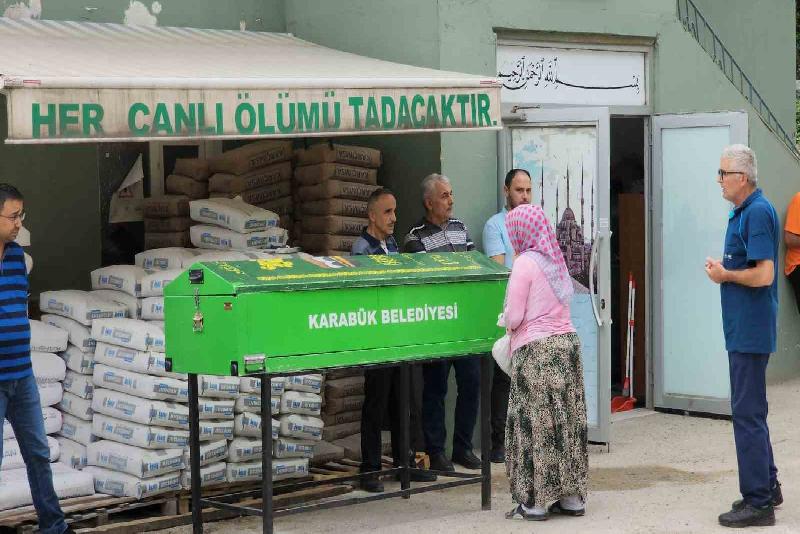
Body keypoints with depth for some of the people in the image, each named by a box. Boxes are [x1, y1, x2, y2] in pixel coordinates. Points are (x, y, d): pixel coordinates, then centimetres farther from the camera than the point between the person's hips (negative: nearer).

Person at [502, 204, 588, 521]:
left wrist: (509, 324, 9)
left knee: (535, 423, -2)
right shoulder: (555, 260, 11)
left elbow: (514, 318, -12)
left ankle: (535, 500, -1)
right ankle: (571, 496, 15)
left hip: (537, 350, -7)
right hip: (567, 341, 7)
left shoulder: (525, 263, -11)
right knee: (566, 420, 10)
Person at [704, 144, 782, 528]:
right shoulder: (742, 211, 13)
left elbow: (764, 275, -25)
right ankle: (767, 486, 28)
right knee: (751, 410, 18)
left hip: (750, 331, -11)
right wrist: (724, 268, 5)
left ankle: (758, 502, 0)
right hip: (744, 328, 11)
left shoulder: (757, 213, -18)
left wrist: (725, 275, -11)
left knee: (748, 412, -5)